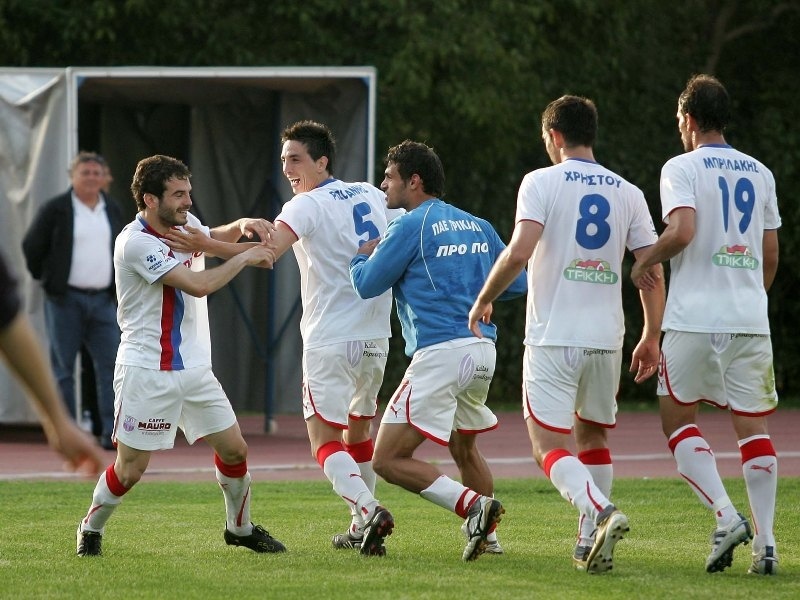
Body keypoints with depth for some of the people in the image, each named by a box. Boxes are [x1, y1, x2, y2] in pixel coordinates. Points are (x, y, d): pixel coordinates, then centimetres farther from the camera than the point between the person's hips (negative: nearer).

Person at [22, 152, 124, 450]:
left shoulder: (113, 212, 12)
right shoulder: (55, 209, -3)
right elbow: (31, 246, 1)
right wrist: (44, 277, 4)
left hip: (103, 301, 4)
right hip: (66, 300, -4)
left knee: (111, 365, -5)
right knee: (63, 367, 0)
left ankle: (112, 433, -5)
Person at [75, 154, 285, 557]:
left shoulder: (184, 222, 5)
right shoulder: (135, 243, -20)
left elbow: (214, 237, 28)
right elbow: (198, 285, -26)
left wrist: (241, 226, 6)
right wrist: (244, 258, -16)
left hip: (194, 368, 7)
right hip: (147, 370, -7)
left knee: (234, 449, 6)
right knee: (130, 469, -4)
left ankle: (240, 527, 27)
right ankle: (91, 528, 21)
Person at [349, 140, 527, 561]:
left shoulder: (410, 226, -4)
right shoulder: (478, 226, 16)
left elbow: (367, 285, 0)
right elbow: (517, 282, 18)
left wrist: (361, 257, 22)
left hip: (440, 353, -8)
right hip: (483, 351, 8)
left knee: (389, 459, -7)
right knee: (465, 448, 27)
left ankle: (473, 506, -19)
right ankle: (485, 535, 28)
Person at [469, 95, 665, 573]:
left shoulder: (542, 181, -4)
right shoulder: (628, 193, 8)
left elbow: (519, 252, -16)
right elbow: (653, 273, 5)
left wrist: (484, 301, -2)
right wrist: (651, 339, 14)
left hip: (553, 337, -4)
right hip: (607, 339, 4)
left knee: (550, 445, -5)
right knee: (592, 437, 20)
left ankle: (602, 512, -29)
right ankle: (592, 543, 16)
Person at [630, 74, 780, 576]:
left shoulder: (682, 168, -3)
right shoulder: (760, 173, 13)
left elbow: (681, 231, -19)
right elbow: (771, 255, 15)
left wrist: (645, 262, -1)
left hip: (694, 318, -4)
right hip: (750, 319, 4)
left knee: (678, 418, 9)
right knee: (753, 425, 5)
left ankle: (726, 516, -9)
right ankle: (765, 542, -1)